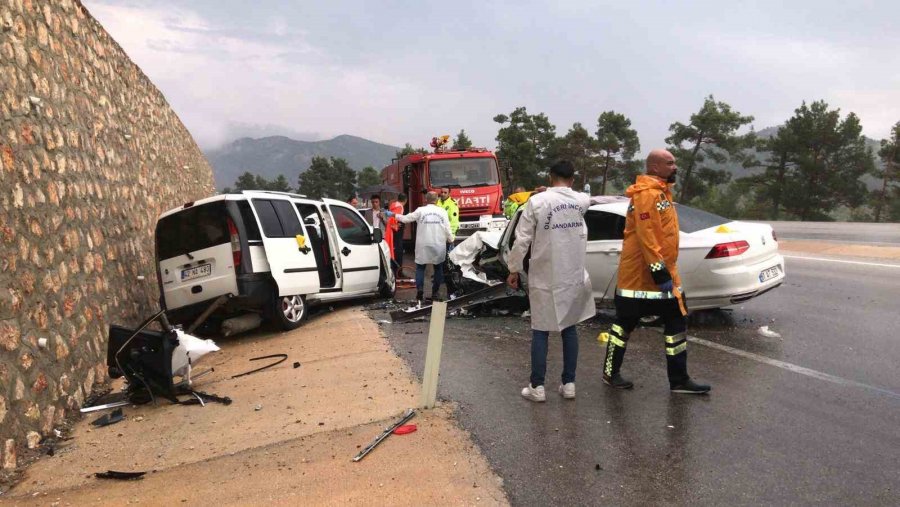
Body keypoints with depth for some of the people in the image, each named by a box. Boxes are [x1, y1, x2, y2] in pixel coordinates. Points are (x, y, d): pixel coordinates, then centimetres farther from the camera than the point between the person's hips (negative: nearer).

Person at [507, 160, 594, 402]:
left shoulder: (537, 201, -11)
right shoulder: (582, 201, 0)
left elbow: (522, 240, -9)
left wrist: (514, 269, 1)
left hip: (544, 278, -3)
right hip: (574, 276, 3)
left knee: (540, 331, 6)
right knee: (570, 329, 13)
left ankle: (537, 387, 9)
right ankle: (569, 383, 18)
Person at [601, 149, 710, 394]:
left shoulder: (661, 192, 15)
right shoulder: (647, 194, -17)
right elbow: (646, 236, -24)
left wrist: (667, 272, 22)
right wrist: (660, 272, -24)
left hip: (663, 275, 10)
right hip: (640, 276, -10)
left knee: (676, 324, 10)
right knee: (625, 324, 4)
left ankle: (679, 380, 18)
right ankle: (610, 373, 20)